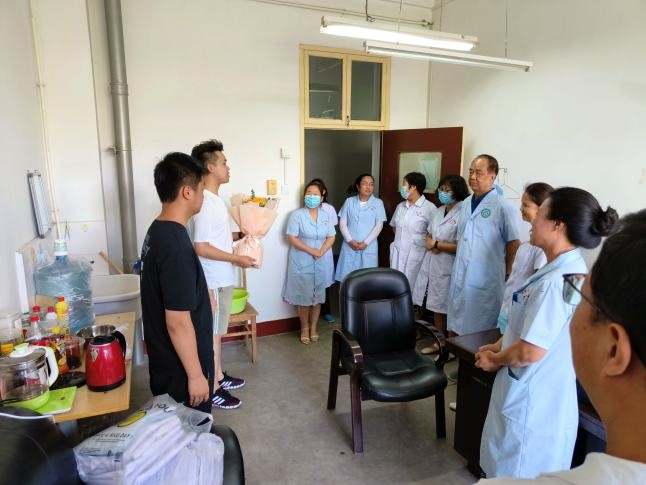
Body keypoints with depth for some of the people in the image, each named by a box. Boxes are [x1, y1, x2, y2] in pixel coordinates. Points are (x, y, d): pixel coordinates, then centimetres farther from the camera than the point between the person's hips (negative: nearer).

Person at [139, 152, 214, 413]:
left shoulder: (157, 231, 2)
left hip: (166, 357, 9)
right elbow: (178, 322, -27)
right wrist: (195, 374, -19)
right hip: (180, 366, -9)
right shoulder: (176, 245, -29)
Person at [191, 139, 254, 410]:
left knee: (217, 331, 20)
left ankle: (219, 376, 35)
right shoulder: (205, 202, -22)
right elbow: (201, 247, -25)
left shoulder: (213, 199, 10)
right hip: (214, 282, -10)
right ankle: (213, 389, 17)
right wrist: (237, 259, -20)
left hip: (223, 279, 10)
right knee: (212, 334, 3)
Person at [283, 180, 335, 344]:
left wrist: (321, 251, -14)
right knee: (303, 296, 3)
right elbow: (291, 238, -14)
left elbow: (331, 237, 4)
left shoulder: (325, 215, 4)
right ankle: (304, 328, 20)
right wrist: (311, 251, -19)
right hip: (301, 262, -4)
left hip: (320, 262, 4)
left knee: (318, 295, 10)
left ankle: (314, 326, 26)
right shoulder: (297, 215, -9)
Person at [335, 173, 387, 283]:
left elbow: (379, 225, -4)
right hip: (349, 246, 1)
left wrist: (366, 242, -12)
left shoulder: (378, 203, 1)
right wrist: (350, 240, -11)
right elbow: (342, 223, 1)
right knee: (346, 277, 4)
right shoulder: (349, 201, 4)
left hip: (369, 247, -1)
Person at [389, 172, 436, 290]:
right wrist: (400, 240, 12)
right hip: (397, 254, 6)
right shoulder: (400, 206, 10)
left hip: (415, 256, -6)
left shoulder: (429, 208, -11)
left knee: (411, 288, 1)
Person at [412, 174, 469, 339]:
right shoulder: (439, 211, 11)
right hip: (431, 263, 7)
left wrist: (436, 244, -9)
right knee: (436, 307, 15)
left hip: (447, 267, -7)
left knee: (446, 309, 3)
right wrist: (430, 244, -5)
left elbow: (460, 246, -19)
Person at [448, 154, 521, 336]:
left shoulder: (503, 207, -12)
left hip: (485, 281, -6)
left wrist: (506, 274, -1)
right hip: (459, 278, 6)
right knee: (456, 329, 12)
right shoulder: (466, 203, 11)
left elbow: (514, 244, -8)